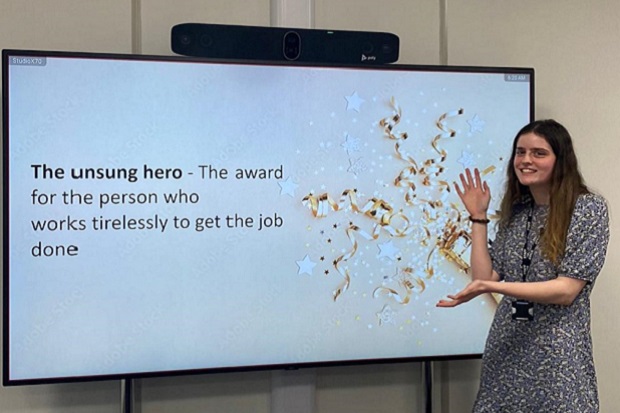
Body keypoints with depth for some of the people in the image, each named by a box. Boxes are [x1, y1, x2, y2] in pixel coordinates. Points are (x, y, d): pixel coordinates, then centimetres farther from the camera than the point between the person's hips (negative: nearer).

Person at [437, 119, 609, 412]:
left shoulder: (589, 208, -7)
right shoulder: (515, 211, 8)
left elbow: (567, 290, -15)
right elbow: (484, 279, 3)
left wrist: (493, 287, -23)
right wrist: (478, 218, 1)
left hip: (557, 355, -4)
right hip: (506, 350, 5)